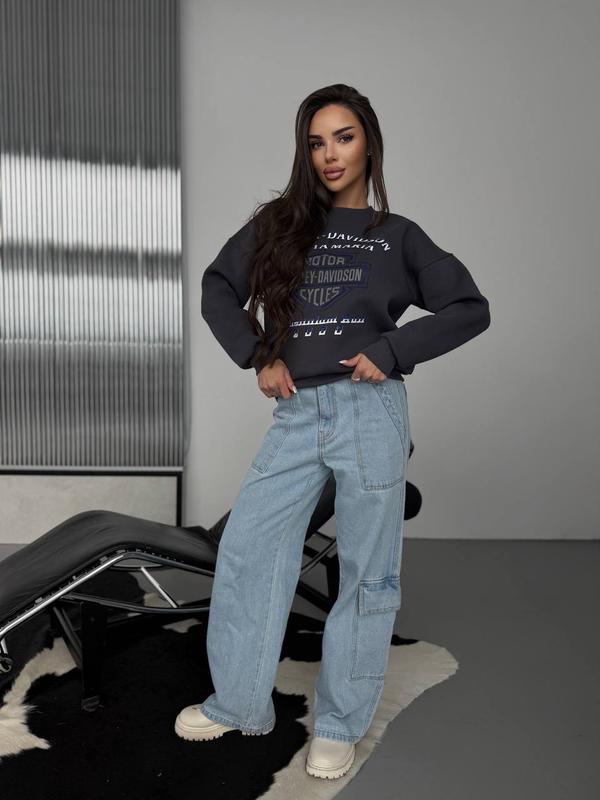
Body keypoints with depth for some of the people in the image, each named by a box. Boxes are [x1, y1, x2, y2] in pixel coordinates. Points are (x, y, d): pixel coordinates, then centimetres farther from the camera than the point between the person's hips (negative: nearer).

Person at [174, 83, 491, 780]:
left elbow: (471, 308, 5)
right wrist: (258, 357, -1)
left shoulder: (397, 236, 7)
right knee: (246, 552, 3)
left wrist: (389, 351, -7)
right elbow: (219, 288, 13)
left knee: (367, 572, 5)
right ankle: (239, 705, 23)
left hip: (370, 413, -2)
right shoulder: (279, 223, 11)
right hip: (297, 414, 3)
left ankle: (340, 725, 23)